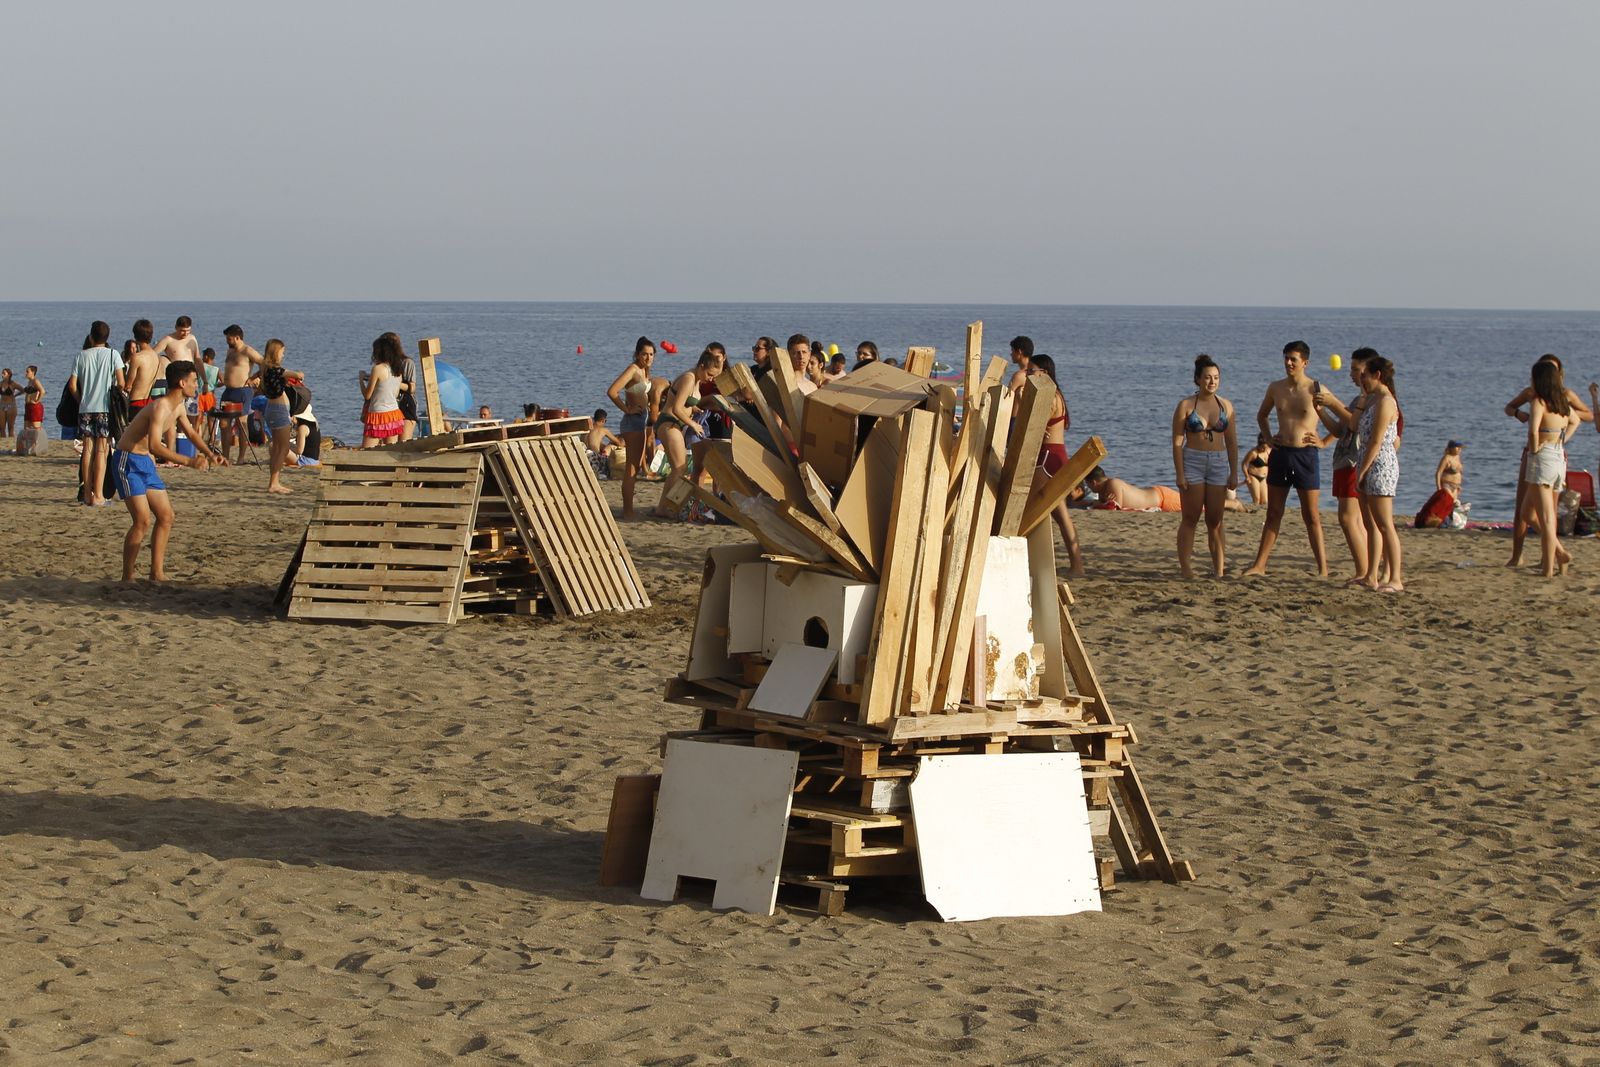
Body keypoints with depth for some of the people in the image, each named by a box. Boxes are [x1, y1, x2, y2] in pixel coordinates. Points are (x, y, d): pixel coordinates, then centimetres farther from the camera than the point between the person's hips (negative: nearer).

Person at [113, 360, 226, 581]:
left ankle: (157, 573, 15)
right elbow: (154, 446, -37)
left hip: (147, 463, 10)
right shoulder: (160, 407, -25)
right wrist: (188, 461, -42)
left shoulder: (178, 407, 7)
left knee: (166, 516, 9)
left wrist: (211, 455, 18)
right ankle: (127, 578, -8)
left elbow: (190, 432, 27)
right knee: (143, 521, -15)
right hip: (129, 462, -10)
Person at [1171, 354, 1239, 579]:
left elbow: (1232, 442, 11)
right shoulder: (1186, 405, -2)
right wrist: (1180, 474, -11)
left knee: (1215, 520, 4)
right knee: (1191, 518, -2)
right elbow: (1177, 442, -4)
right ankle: (1185, 566, -1)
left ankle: (1218, 567, 6)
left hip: (1219, 463, 3)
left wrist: (1234, 473, 6)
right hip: (1192, 462, -3)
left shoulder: (1225, 406, 8)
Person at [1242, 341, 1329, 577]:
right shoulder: (1275, 388, 7)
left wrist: (1324, 441, -5)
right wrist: (1268, 438, 11)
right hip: (1280, 454, 4)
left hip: (1305, 455, -4)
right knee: (1273, 514, 8)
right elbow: (1261, 416, 25)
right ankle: (1259, 565, 10)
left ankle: (1323, 569, 3)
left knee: (1311, 516, -1)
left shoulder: (1316, 390, -6)